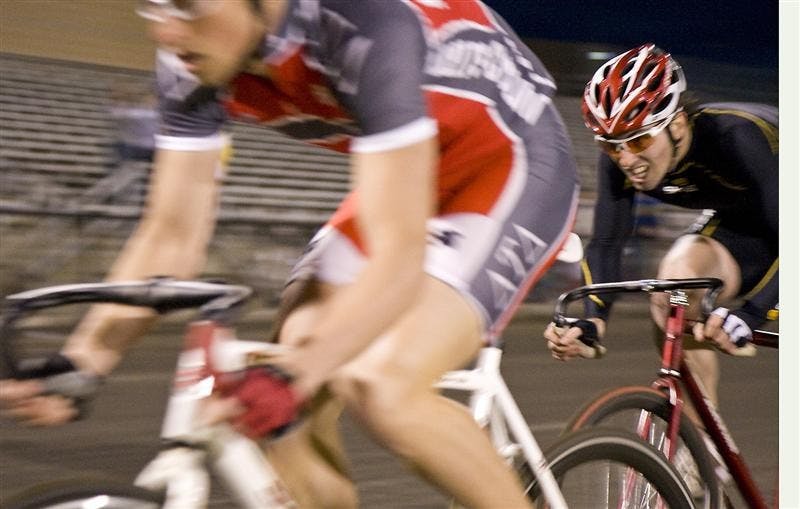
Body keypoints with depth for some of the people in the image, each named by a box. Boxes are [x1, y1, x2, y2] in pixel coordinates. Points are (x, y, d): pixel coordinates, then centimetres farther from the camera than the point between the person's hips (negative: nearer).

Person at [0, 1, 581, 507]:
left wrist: (293, 375, -50)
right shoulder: (192, 62, -13)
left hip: (513, 164, -7)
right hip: (407, 179, 7)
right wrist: (80, 358, -23)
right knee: (283, 417, -9)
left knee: (380, 386, -28)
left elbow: (399, 255, -38)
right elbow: (172, 235, -10)